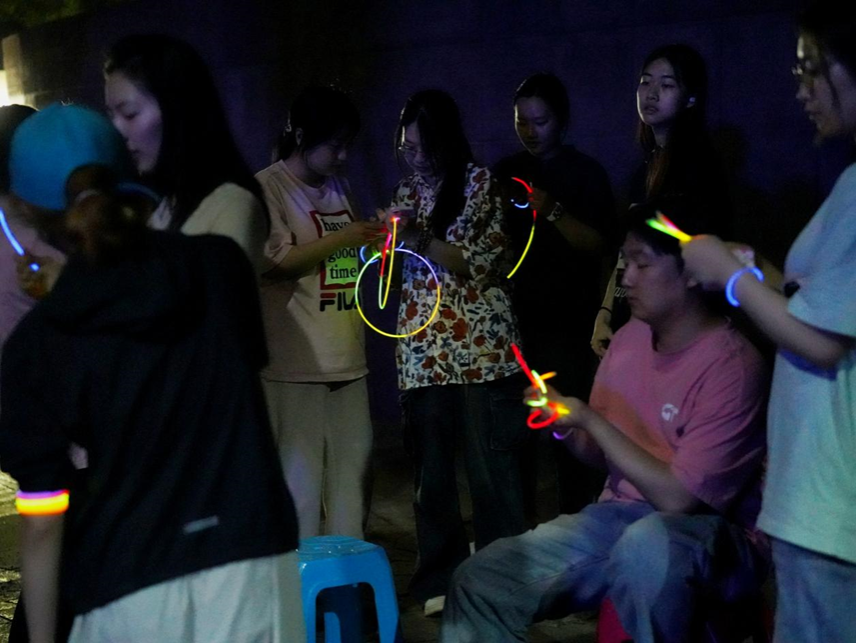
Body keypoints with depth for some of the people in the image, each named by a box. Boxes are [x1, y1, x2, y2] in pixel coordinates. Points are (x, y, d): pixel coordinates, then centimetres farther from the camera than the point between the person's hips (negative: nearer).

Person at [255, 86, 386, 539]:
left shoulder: (338, 187, 17)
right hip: (296, 363, -7)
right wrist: (342, 239, -14)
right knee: (301, 483, -3)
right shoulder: (268, 188, -6)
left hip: (347, 358, 7)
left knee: (350, 476, 11)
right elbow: (276, 261, -16)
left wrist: (373, 237, 7)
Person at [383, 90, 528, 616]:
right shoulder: (409, 190, 13)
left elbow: (487, 262, -8)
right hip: (423, 348, 5)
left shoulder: (479, 182, -1)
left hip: (480, 345, -5)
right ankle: (443, 578, 17)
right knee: (432, 468, 7)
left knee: (491, 467, -3)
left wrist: (422, 240, -16)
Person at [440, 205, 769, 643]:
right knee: (479, 583, -11)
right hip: (619, 518, 6)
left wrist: (589, 419, -15)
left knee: (647, 543, -41)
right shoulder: (631, 336, 4)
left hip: (711, 539, -6)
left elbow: (678, 498, -22)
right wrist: (564, 427, -6)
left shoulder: (730, 364, -19)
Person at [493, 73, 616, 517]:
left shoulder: (585, 173, 1)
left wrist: (554, 212, -22)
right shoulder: (507, 173, 14)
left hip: (567, 325, -4)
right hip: (515, 321, 4)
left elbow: (600, 245, -9)